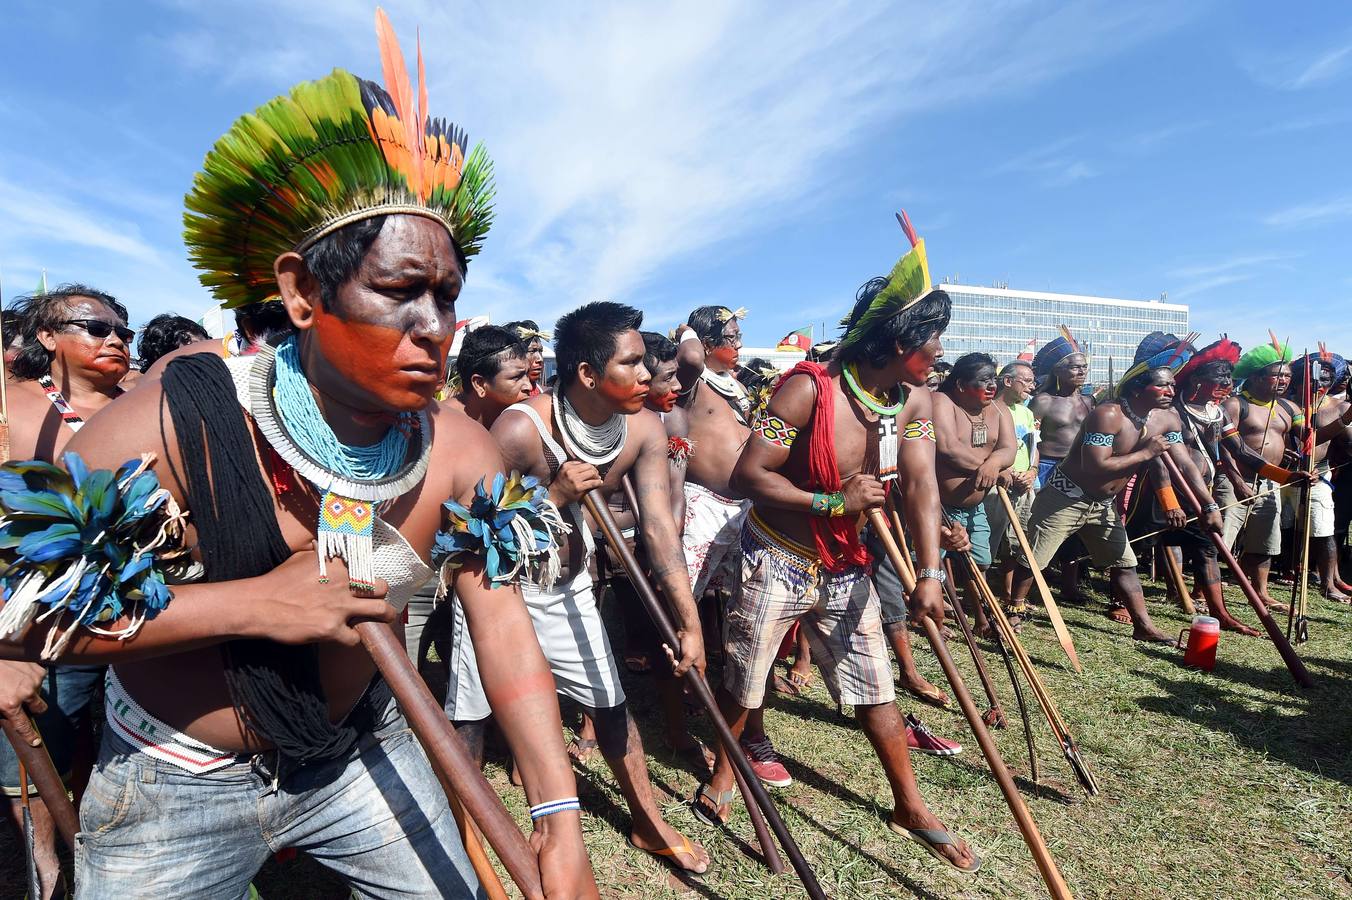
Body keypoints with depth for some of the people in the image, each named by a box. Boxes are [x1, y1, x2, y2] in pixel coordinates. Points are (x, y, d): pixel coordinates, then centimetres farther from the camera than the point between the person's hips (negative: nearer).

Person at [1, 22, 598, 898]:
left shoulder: (463, 452, -17)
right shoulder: (180, 420, -25)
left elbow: (503, 626, -17)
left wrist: (561, 826, -23)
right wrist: (250, 602, -31)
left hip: (362, 751, 3)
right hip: (174, 787, -2)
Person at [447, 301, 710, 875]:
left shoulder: (644, 429, -15)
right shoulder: (521, 428, -29)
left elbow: (659, 527, -18)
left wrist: (690, 623, -23)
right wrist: (553, 495, -34)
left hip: (570, 589, 5)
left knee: (612, 703, 13)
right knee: (468, 719, 5)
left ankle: (648, 824, 33)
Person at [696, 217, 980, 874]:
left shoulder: (915, 401, -3)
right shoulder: (808, 389, -22)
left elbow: (920, 484, -13)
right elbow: (746, 475, -22)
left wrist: (929, 574, -24)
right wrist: (833, 502, -26)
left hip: (846, 568, 5)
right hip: (775, 561, -4)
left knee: (875, 690, 12)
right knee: (741, 683, 11)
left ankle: (910, 808, 32)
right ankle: (721, 776, 40)